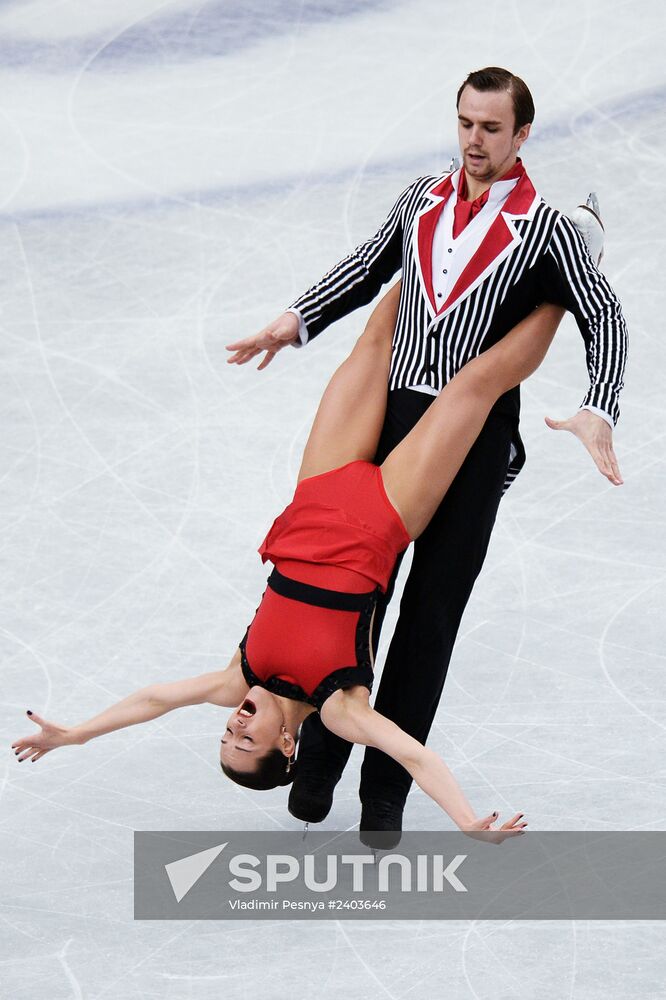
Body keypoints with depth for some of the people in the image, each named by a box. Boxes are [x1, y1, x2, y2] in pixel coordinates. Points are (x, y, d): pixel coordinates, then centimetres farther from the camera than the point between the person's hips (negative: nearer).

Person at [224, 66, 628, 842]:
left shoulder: (546, 230, -4)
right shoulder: (422, 201, 9)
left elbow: (603, 318, -5)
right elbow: (367, 269, 24)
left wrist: (598, 412, -19)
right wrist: (298, 321, 14)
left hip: (477, 436, -4)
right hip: (393, 415, 4)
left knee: (431, 614, 1)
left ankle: (386, 789, 9)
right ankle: (318, 764, 18)